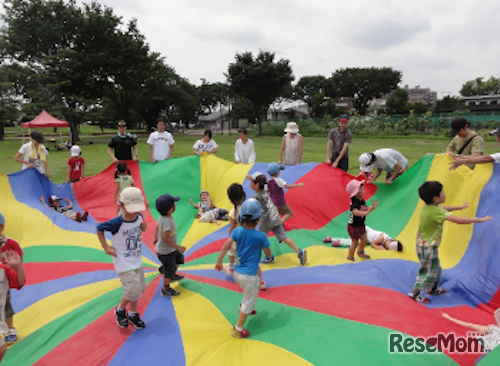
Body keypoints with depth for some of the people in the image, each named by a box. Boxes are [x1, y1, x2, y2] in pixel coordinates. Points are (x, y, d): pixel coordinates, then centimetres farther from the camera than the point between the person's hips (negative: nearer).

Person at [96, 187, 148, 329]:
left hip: (137, 261, 6)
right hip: (124, 264, -6)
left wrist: (144, 227, -7)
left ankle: (132, 314, 37)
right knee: (134, 290, -10)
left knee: (139, 289, 15)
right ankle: (120, 309, 20)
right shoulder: (117, 223, -25)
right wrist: (105, 246, -11)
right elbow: (99, 228, -9)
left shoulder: (139, 217, -8)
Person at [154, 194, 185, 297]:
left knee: (179, 258, 28)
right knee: (169, 271, 7)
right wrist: (178, 247, -34)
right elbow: (165, 237, -38)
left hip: (170, 249, 9)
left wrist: (156, 239, 30)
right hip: (165, 252, -9)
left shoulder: (162, 217, -3)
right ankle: (165, 290, 27)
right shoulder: (167, 221, -33)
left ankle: (172, 276, 47)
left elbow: (157, 228, 13)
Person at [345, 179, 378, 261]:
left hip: (361, 225, 9)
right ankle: (350, 257, 24)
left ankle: (360, 252, 47)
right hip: (353, 226, -9)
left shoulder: (362, 201, 0)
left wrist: (372, 207, -11)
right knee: (355, 243, 3)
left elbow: (366, 209, 7)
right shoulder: (354, 202, -28)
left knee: (364, 240, 21)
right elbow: (355, 212, -46)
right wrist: (366, 212, -52)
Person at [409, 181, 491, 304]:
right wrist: (479, 219, -20)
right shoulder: (436, 211, -30)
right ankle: (414, 293, 17)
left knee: (435, 268, 26)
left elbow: (444, 208, 22)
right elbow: (459, 220, -30)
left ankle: (433, 288, 45)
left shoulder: (429, 206, -1)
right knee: (428, 272, 6)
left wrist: (459, 207, 32)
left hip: (424, 244, 9)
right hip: (428, 247, -9)